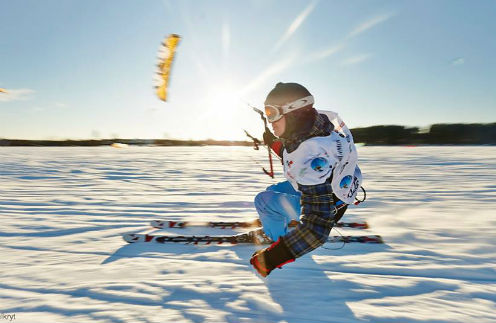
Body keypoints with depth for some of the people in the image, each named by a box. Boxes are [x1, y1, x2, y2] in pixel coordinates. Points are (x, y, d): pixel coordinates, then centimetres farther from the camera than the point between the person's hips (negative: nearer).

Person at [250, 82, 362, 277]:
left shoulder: (311, 158, -44)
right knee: (272, 191, 22)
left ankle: (274, 236, 21)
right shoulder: (316, 121, -19)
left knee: (264, 200, -8)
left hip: (326, 207, -8)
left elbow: (317, 228, -42)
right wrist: (273, 143, 0)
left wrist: (272, 258, -38)